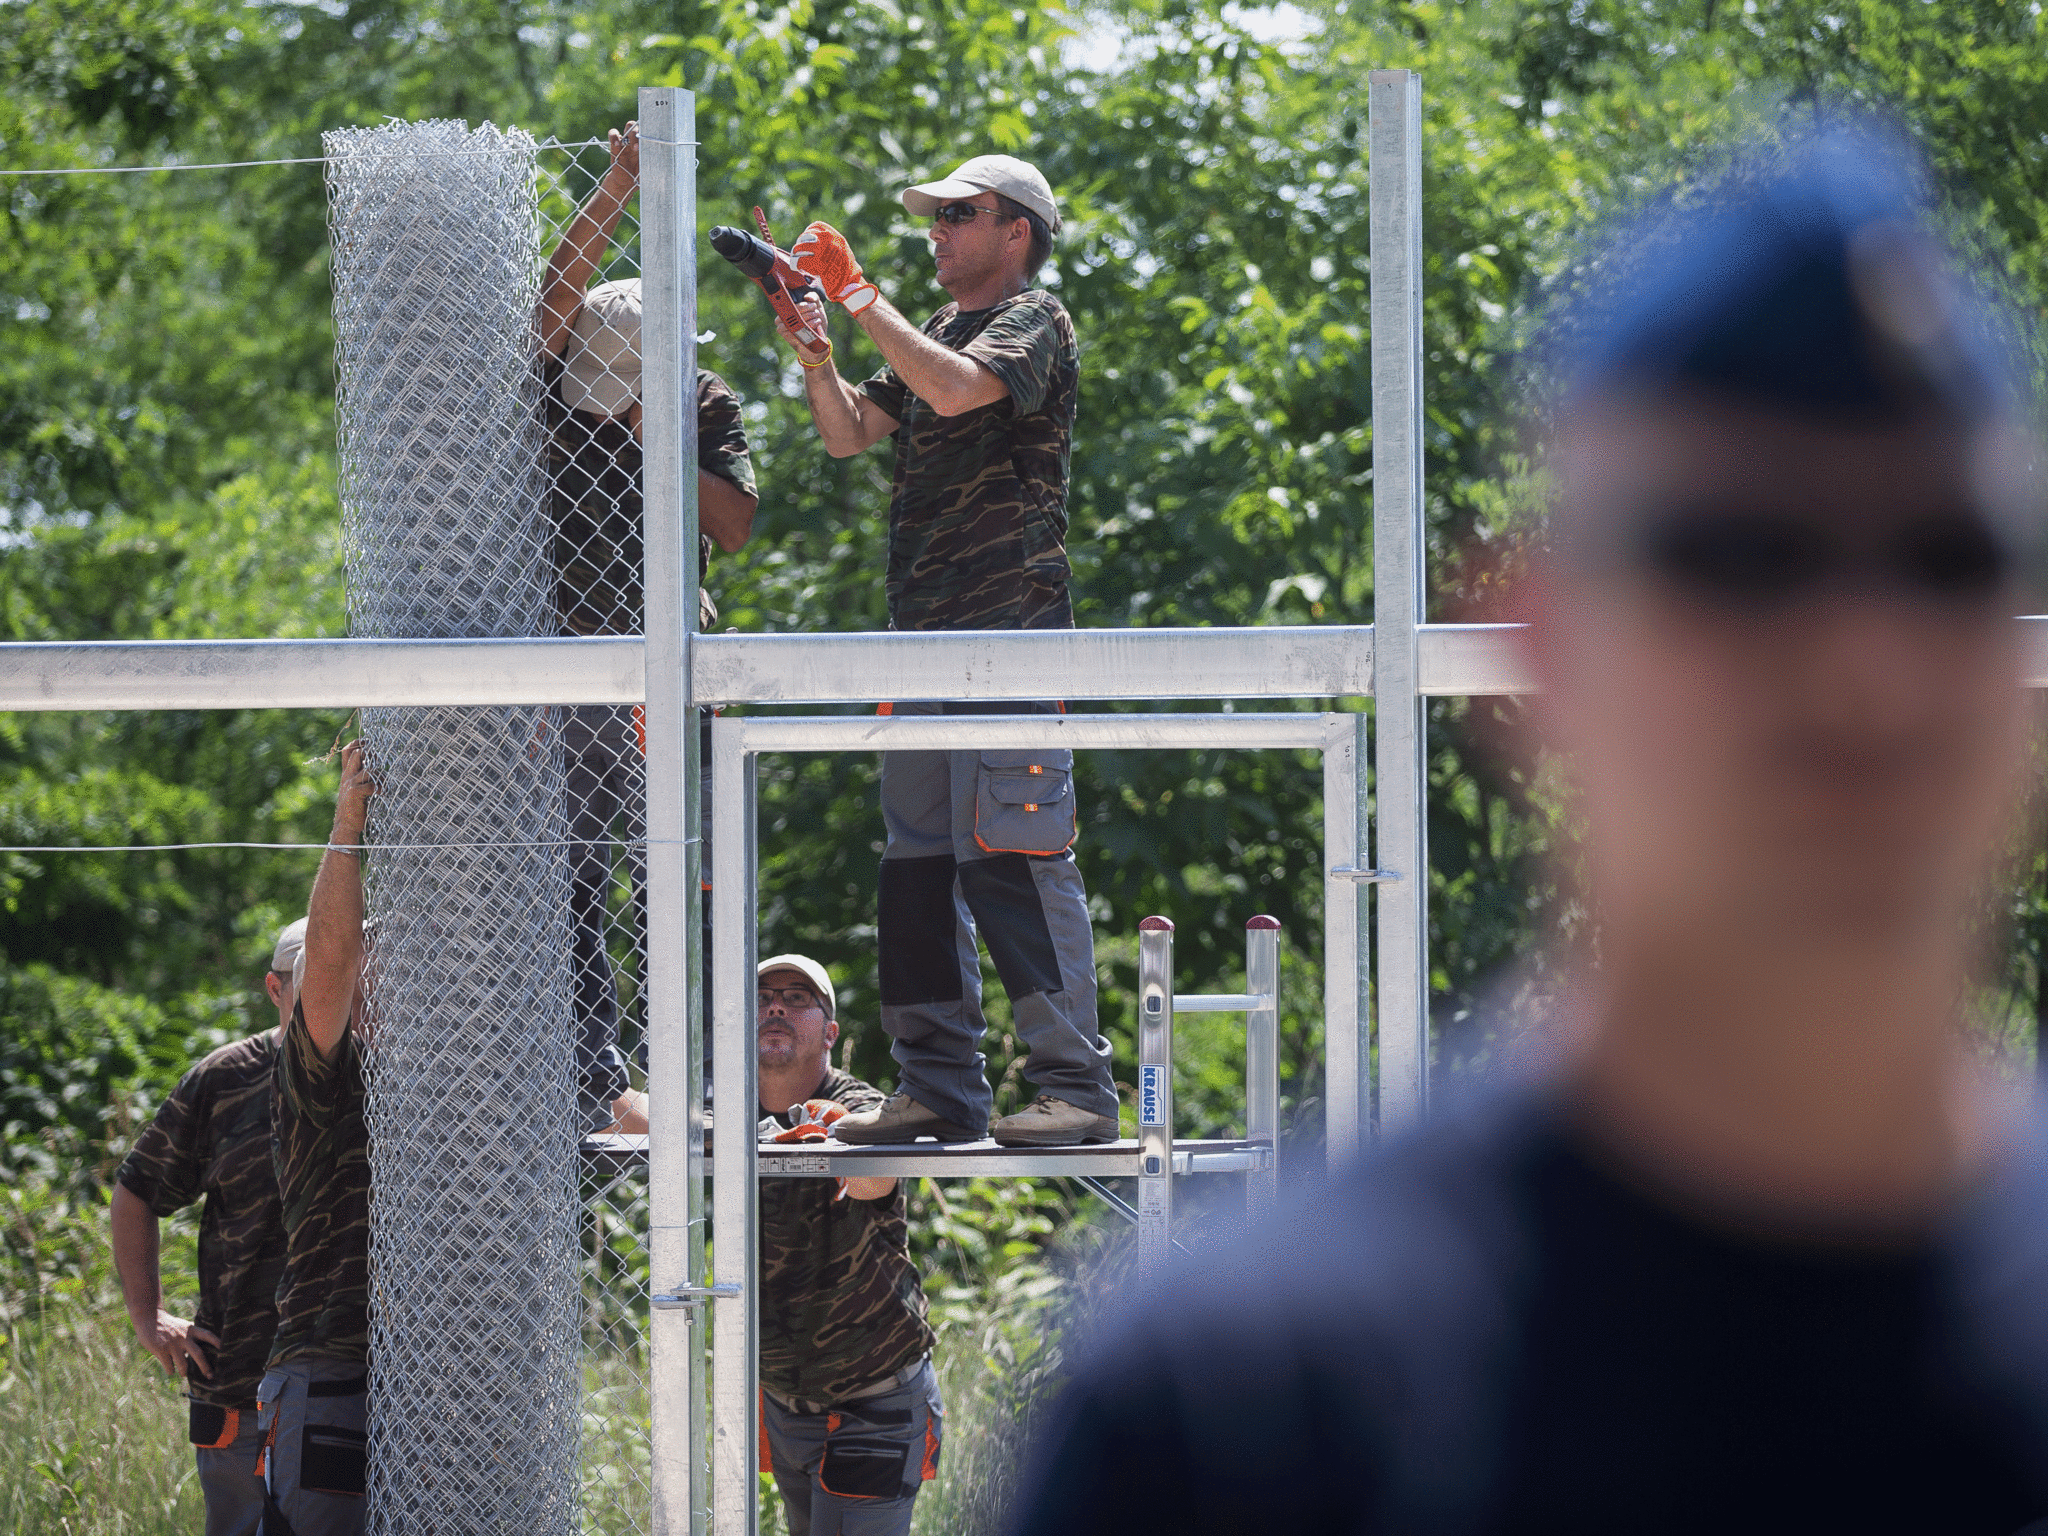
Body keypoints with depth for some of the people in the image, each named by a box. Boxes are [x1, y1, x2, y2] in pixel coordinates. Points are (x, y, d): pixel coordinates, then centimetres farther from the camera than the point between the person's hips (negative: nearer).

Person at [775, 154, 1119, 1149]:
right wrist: (812, 344, 3)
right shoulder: (934, 332, 24)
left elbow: (958, 388, -20)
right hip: (924, 635, 9)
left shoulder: (1034, 321, -2)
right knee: (917, 860, 6)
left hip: (1010, 627, -9)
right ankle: (938, 1086, 8)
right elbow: (848, 433, 19)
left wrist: (859, 295, -14)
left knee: (1015, 854, -14)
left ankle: (1076, 1085, -14)